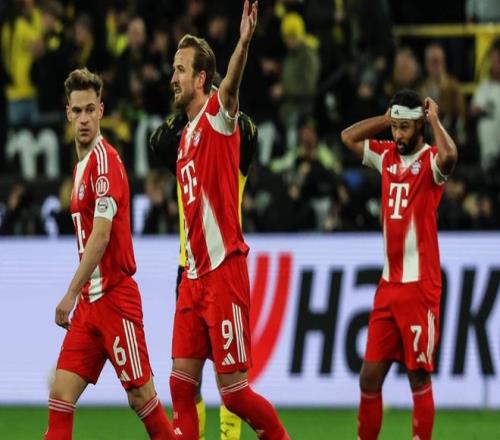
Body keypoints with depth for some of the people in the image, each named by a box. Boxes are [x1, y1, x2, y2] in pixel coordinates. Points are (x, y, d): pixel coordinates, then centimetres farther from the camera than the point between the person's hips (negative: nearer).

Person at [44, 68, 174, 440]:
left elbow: (101, 236, -20)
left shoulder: (106, 160, -12)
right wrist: (79, 296, 16)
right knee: (61, 395, 0)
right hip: (89, 300, 8)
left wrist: (71, 294, -20)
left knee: (140, 395, -1)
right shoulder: (82, 165, 14)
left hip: (115, 297, -8)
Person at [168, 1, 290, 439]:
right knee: (182, 382, 3)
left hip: (224, 270, -8)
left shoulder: (217, 115, -6)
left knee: (233, 389, -4)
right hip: (194, 274, 8)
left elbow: (230, 88, -29)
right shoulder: (185, 136, 17)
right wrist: (189, 268, 16)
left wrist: (244, 44, -49)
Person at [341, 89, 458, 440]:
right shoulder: (387, 156, 12)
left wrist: (434, 119, -15)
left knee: (419, 377, -3)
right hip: (388, 284, 7)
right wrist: (388, 119, 11)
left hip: (420, 286, -6)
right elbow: (349, 136, 22)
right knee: (370, 377, 6)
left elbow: (449, 155, -31)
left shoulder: (430, 161, -8)